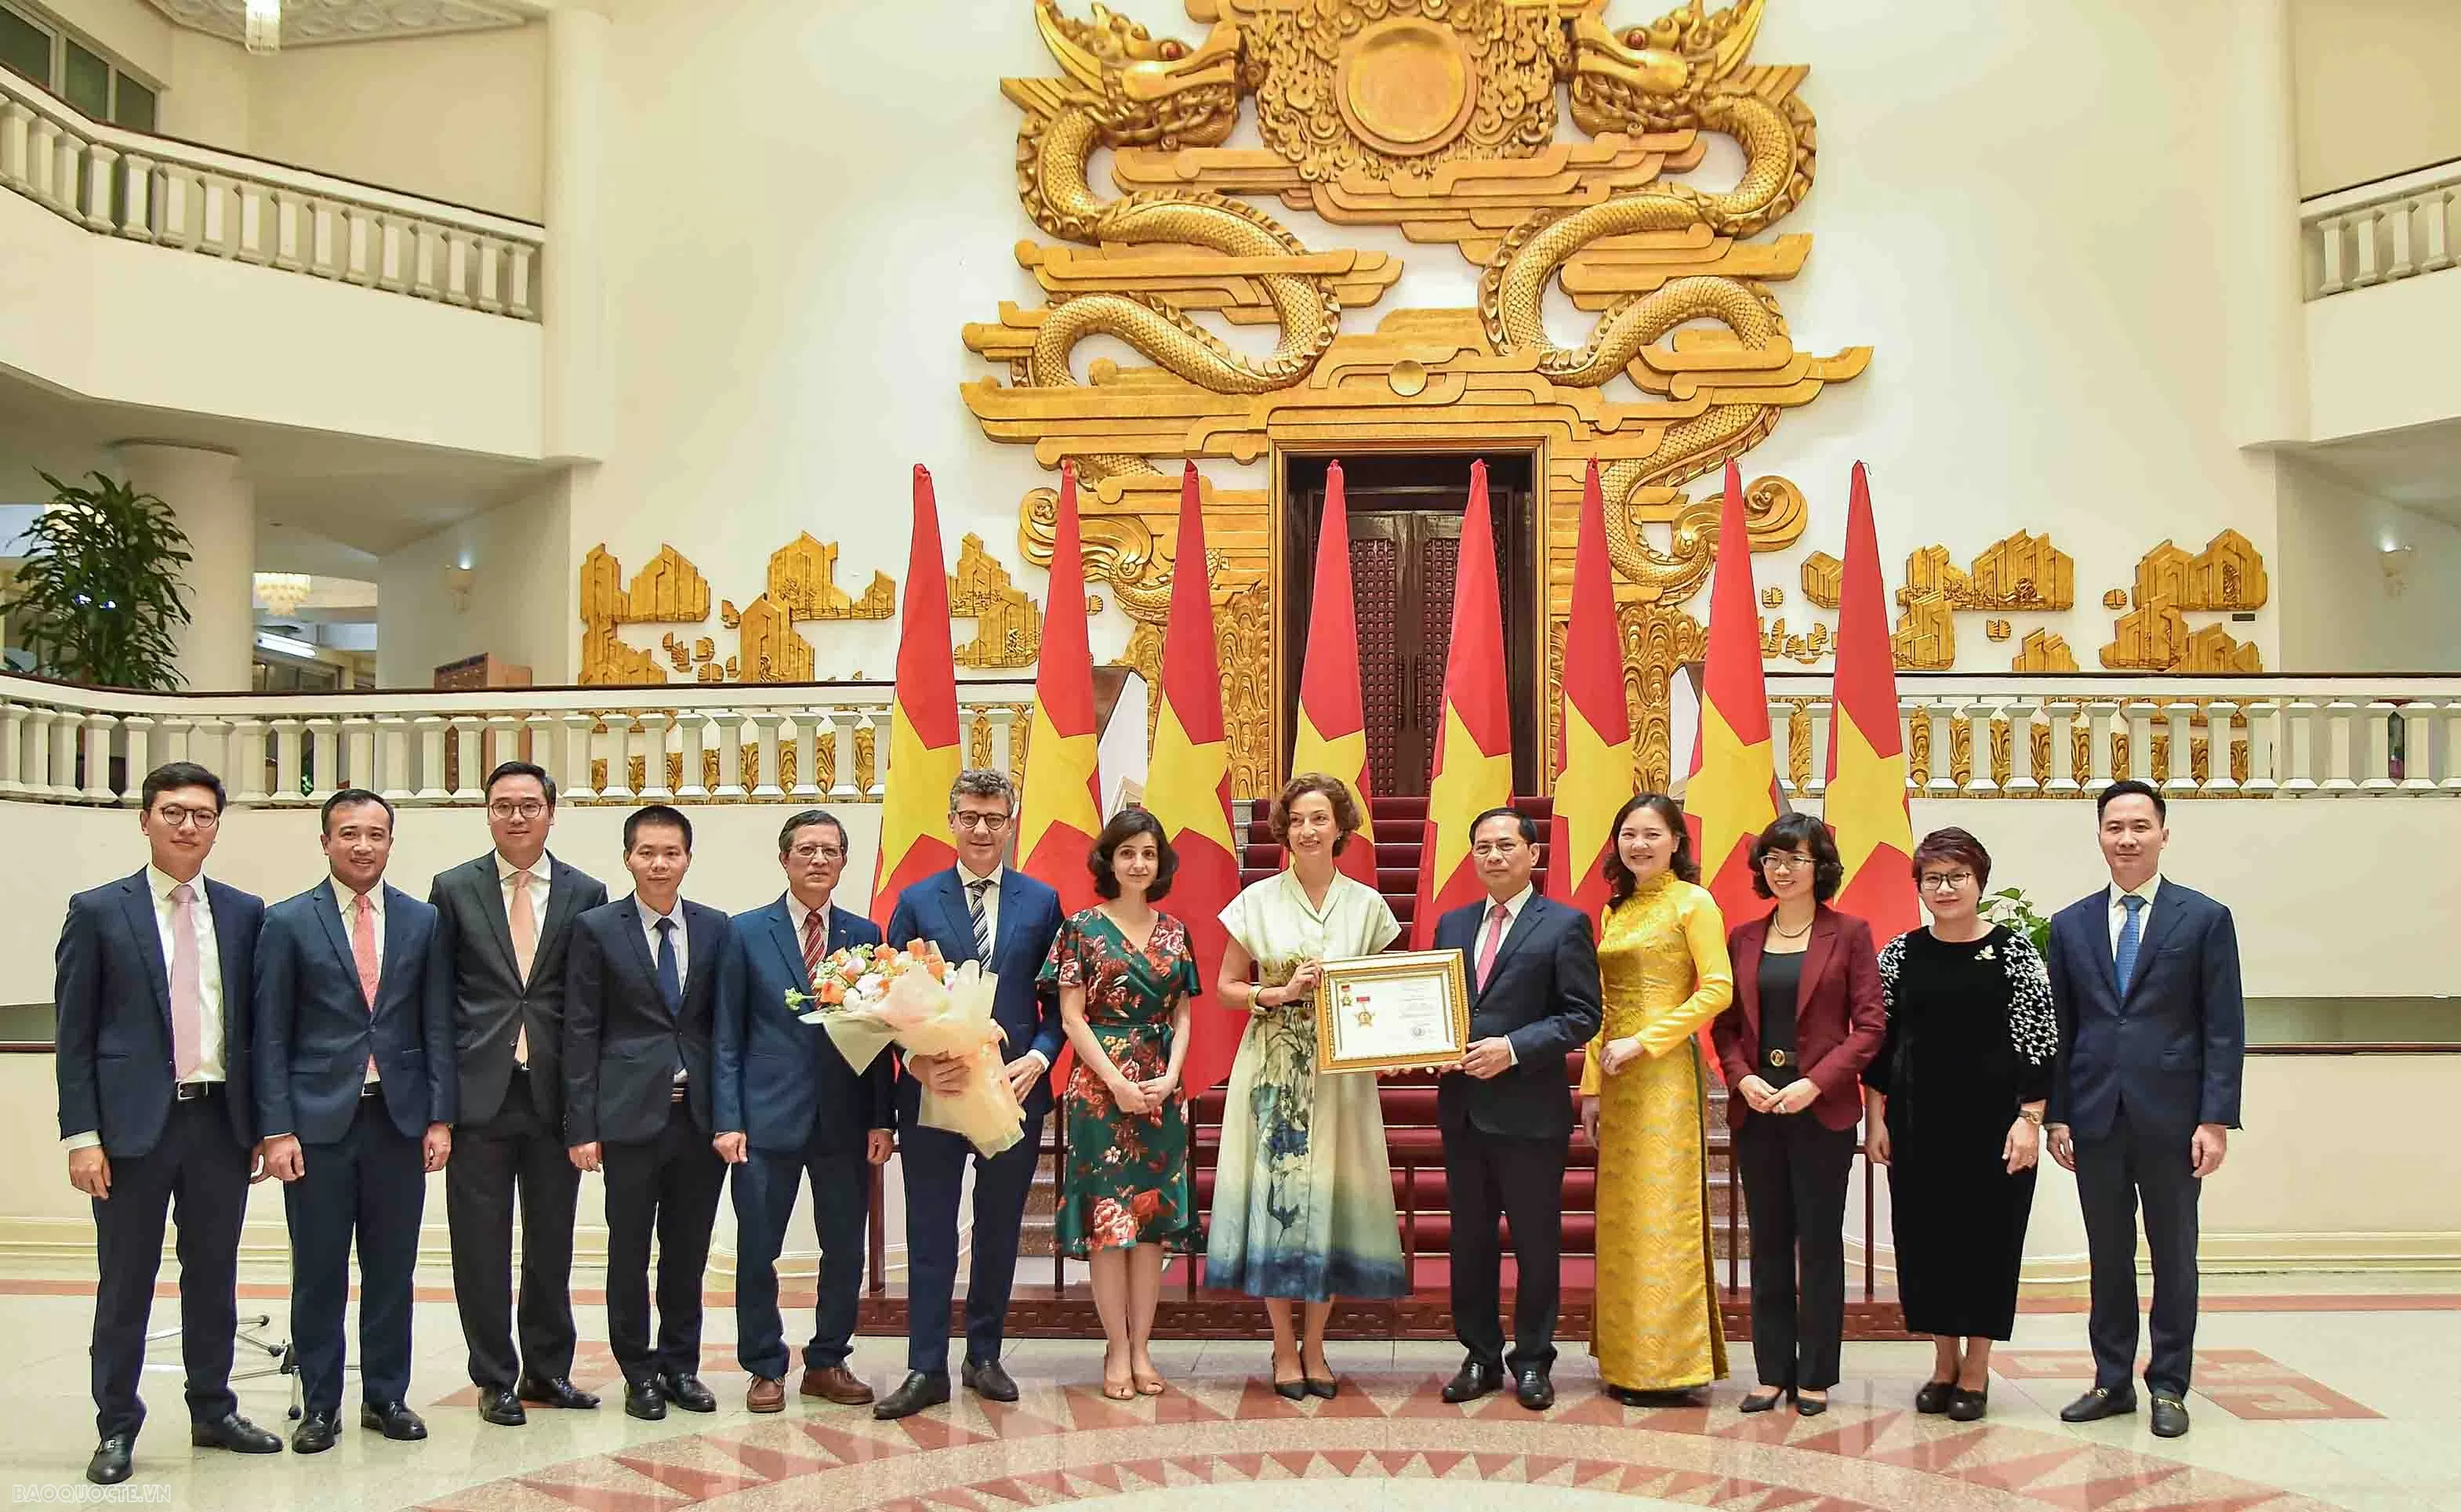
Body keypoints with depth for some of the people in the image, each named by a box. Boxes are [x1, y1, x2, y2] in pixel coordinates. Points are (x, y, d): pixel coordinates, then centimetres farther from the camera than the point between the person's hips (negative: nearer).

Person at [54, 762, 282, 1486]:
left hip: (222, 1120, 3)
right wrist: (81, 1134, -8)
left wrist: (264, 1121, 6)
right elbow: (74, 1035, -2)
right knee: (125, 1282, 4)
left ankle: (213, 1412, 25)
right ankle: (117, 1428, 16)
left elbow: (256, 1023, 10)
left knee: (213, 1275, 12)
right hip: (134, 1122, -3)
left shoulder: (245, 913, 8)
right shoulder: (98, 911, -1)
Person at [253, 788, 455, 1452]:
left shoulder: (422, 921, 6)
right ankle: (319, 1404, 15)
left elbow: (437, 1026, 6)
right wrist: (276, 1129, -7)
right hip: (319, 1121, -2)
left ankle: (386, 1396, 20)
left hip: (400, 1120, 2)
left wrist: (439, 1118, 1)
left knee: (392, 1268, 8)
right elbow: (270, 1034, -1)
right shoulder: (288, 922, 0)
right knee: (318, 1272, 4)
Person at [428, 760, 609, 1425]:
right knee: (482, 1245, 4)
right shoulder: (454, 889, 4)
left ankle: (548, 1369, 23)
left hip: (554, 1094, 1)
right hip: (479, 1093, -1)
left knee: (552, 1242, 10)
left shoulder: (586, 894, 6)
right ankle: (495, 1377, 15)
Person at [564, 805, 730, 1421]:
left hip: (699, 1113, 2)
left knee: (689, 1251, 9)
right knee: (629, 1250, 5)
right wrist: (581, 1126, -7)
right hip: (630, 1114, -2)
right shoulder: (597, 929, 0)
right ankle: (639, 1372, 18)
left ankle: (680, 1365, 22)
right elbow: (581, 1033, -2)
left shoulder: (715, 928, 7)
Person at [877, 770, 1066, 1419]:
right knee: (930, 1234, 2)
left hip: (1015, 1088, 1)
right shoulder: (917, 901, 3)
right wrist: (917, 1061, -15)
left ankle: (984, 1357, 24)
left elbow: (1057, 1000, 5)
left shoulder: (1041, 901, 5)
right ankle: (926, 1369, 8)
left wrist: (1038, 1058, -11)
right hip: (933, 1089, -1)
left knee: (999, 1231, 11)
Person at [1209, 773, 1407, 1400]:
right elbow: (1227, 987, 3)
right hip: (1273, 1070, -1)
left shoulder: (1367, 905, 6)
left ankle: (1314, 1347, 16)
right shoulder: (1258, 900, 2)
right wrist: (1282, 994, -12)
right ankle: (1284, 1348, 12)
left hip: (1340, 1072, 1)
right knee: (1275, 1193, -1)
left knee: (1329, 1197, 2)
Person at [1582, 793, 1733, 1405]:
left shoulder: (1692, 903, -4)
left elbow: (1717, 989, -13)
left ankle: (1670, 1367, 1)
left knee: (1662, 1213, -5)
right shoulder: (1616, 911, 16)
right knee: (1620, 1216, 8)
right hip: (1618, 1078, 7)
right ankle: (1629, 1361, 15)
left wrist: (1642, 1041, -16)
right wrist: (1592, 1085, 11)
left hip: (1666, 1073, -7)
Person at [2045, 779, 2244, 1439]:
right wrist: (2056, 1115, 3)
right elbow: (2059, 1029, 9)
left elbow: (2224, 1029, -3)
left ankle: (2169, 1386, 16)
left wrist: (2216, 1119, -9)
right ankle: (2111, 1381, 19)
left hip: (2171, 1118, -2)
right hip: (2096, 1117, 3)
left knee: (2174, 1256, 6)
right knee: (2108, 1256, 10)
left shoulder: (2205, 919, 0)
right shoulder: (2070, 925, 8)